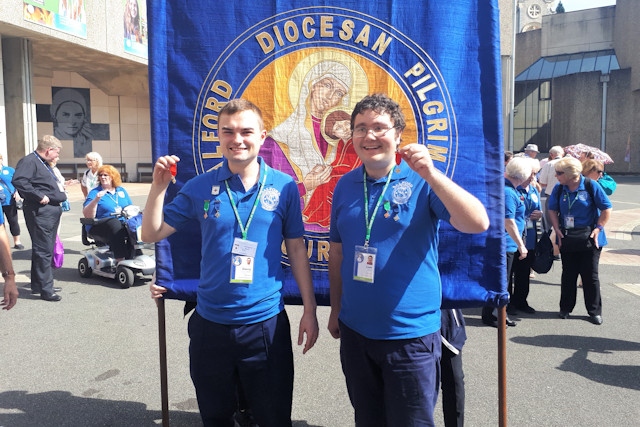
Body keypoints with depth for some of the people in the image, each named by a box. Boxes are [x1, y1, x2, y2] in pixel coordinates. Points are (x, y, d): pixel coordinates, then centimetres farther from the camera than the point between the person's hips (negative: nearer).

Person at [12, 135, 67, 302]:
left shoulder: (44, 164, 21)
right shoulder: (29, 161, -12)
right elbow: (18, 181, -27)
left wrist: (59, 186, 15)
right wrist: (39, 196, -26)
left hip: (51, 211, 11)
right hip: (40, 212, -11)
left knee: (46, 250, 17)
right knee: (43, 250, -8)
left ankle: (39, 285, 28)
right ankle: (45, 289, -3)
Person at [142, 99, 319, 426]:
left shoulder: (284, 186, -5)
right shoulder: (200, 187, -3)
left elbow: (296, 248, 1)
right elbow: (151, 234, 0)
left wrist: (309, 309, 0)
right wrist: (159, 186, -15)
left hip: (267, 323, -1)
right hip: (210, 323, 2)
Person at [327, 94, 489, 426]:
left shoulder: (423, 181, -9)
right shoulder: (345, 186, 4)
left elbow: (478, 224, -23)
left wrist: (430, 174, -32)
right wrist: (335, 310, 13)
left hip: (411, 333, -4)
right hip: (354, 331, 5)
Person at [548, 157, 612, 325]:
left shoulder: (591, 186, -10)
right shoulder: (559, 189, 1)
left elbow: (606, 209, -5)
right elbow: (553, 210, 8)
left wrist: (598, 229, -11)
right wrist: (557, 229, -3)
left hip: (589, 239, -3)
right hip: (567, 239, 3)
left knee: (590, 275, 4)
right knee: (568, 274, 11)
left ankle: (595, 311, 17)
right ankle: (566, 308, 23)